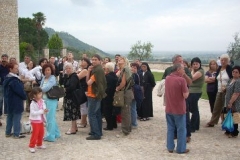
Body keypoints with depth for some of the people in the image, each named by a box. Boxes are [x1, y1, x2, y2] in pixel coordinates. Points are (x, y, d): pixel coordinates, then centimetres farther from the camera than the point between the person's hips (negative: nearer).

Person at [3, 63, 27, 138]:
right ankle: (16, 134, 4)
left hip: (9, 101, 10)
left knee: (10, 116, 17)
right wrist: (25, 96, -4)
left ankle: (8, 132, 25)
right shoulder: (14, 80, -22)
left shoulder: (7, 78, 9)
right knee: (16, 118, -1)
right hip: (16, 102, -10)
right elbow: (20, 91, -21)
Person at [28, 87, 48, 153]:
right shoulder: (33, 103, -19)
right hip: (35, 121, -7)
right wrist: (41, 111, -28)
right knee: (35, 133, -4)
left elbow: (44, 109, 11)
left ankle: (39, 144, 32)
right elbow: (33, 113, -25)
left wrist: (45, 111, -13)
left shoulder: (42, 102, 1)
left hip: (41, 120, 7)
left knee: (41, 133, 15)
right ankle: (31, 146, 8)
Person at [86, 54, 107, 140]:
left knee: (91, 114, -10)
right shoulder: (94, 69, 16)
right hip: (96, 95, 10)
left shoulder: (98, 70, -16)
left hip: (94, 95, -10)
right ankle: (98, 132, 20)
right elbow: (87, 81, 8)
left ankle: (96, 134, -8)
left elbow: (89, 82, -19)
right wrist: (89, 71, -4)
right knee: (97, 114, 13)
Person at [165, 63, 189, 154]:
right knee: (181, 129, 7)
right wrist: (187, 90, 4)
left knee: (170, 129, 14)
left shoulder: (167, 78, 4)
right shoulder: (181, 80, -18)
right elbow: (185, 95, -17)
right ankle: (181, 149, 15)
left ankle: (170, 147, 20)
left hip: (169, 109, 6)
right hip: (179, 109, -6)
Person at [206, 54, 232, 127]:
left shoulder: (230, 69, -9)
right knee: (216, 107, 13)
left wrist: (227, 87, -21)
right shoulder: (219, 69, 9)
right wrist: (215, 90, 8)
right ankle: (212, 122, 23)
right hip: (219, 91, 6)